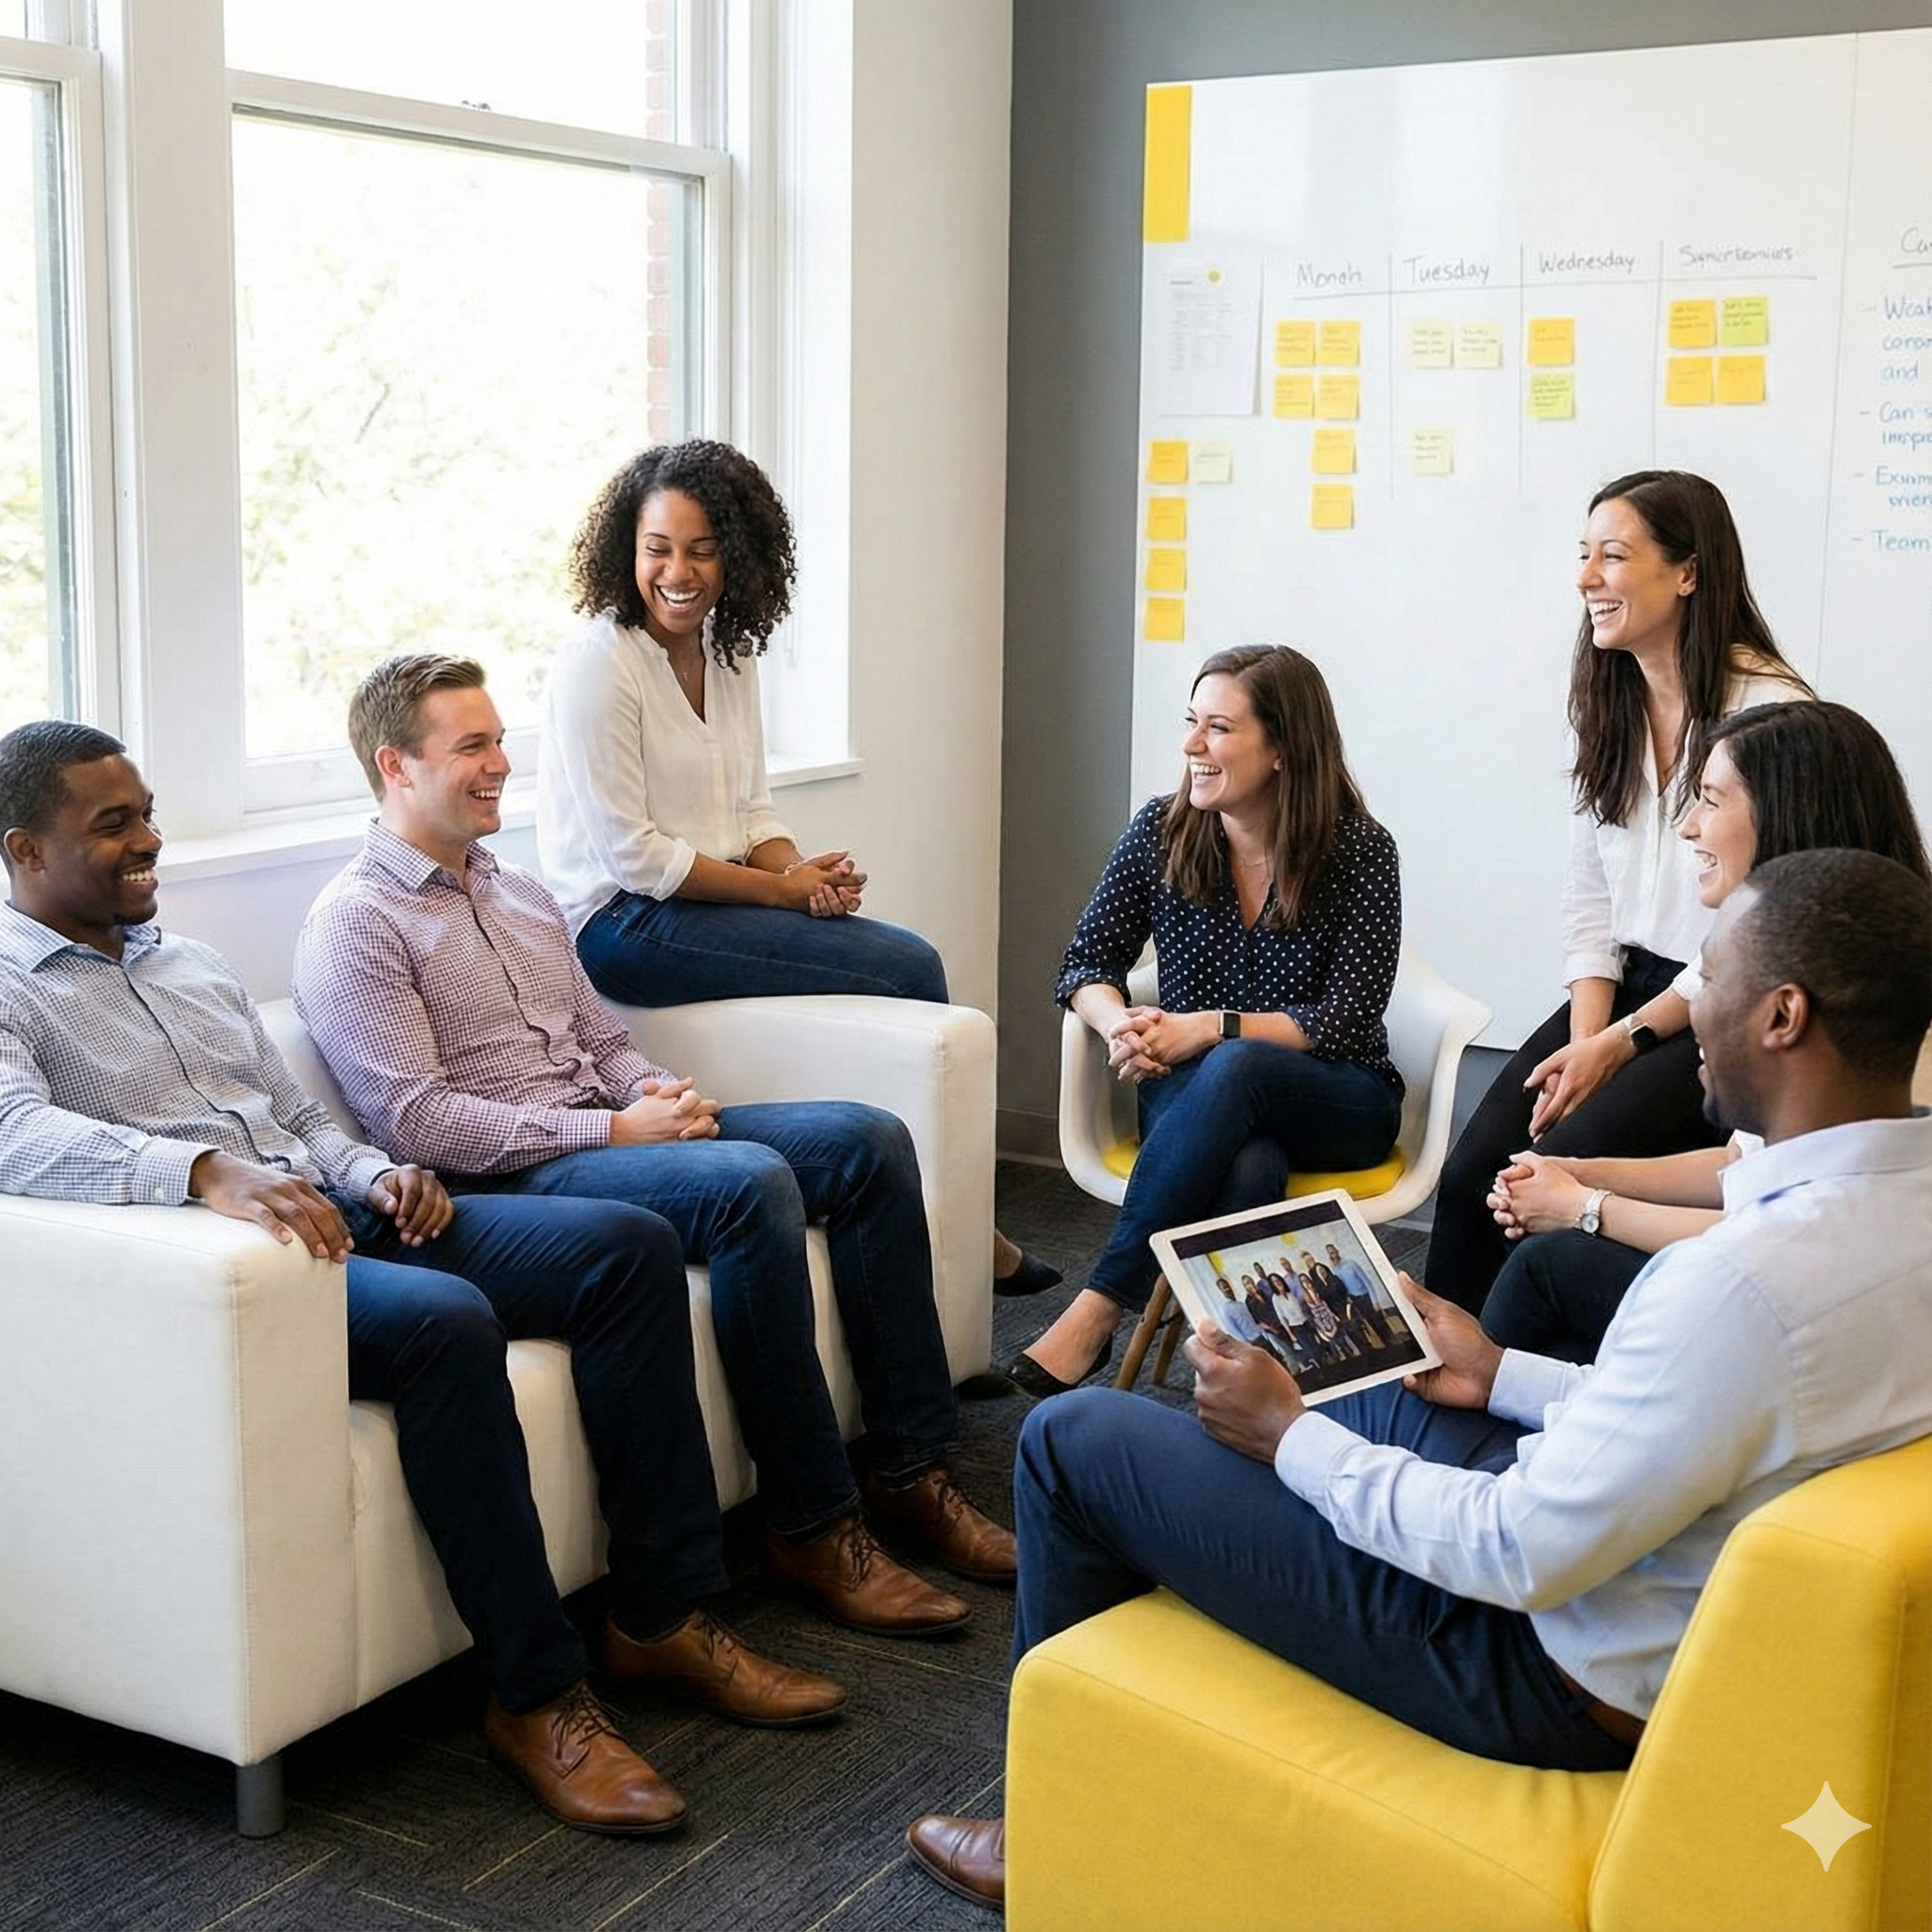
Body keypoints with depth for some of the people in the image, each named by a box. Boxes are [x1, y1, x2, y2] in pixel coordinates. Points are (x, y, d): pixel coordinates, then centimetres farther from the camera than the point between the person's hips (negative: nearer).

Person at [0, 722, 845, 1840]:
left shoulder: (189, 963, 24)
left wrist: (379, 1176, 4)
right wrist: (211, 1170, -39)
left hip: (341, 1213, 8)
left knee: (632, 1247, -9)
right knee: (445, 1321, -36)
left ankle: (663, 1618, -4)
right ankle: (538, 1695, -23)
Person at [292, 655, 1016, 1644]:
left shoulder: (521, 895, 21)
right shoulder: (354, 923, -6)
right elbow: (416, 1121, -16)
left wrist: (662, 1094, 0)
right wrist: (610, 1129, -19)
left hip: (618, 1130, 9)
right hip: (509, 1181, -8)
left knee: (869, 1140, -8)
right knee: (750, 1181, -33)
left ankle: (912, 1469, -4)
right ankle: (811, 1527, -23)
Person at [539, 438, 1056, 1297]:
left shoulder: (730, 653, 10)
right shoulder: (597, 663, -14)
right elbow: (632, 855, -17)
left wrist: (803, 871, -8)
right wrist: (785, 888, -14)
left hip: (710, 900, 7)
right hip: (623, 927, -7)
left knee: (913, 959, -13)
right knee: (908, 968, -16)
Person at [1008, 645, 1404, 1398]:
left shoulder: (1360, 850, -9)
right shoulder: (1163, 829, 0)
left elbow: (1346, 1022, -13)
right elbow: (1088, 964, 4)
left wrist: (1211, 1027, -26)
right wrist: (1122, 1026, -21)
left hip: (1337, 1104, -1)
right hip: (1194, 1094, 2)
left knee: (1231, 1068, -37)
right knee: (1245, 1173, -37)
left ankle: (1099, 1308, -35)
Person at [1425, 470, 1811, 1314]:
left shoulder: (1770, 711, -15)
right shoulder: (1608, 704, 9)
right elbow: (1589, 900, 9)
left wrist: (1621, 1042, -14)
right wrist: (1584, 1040, -5)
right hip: (1627, 986, 6)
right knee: (1472, 1172, -14)